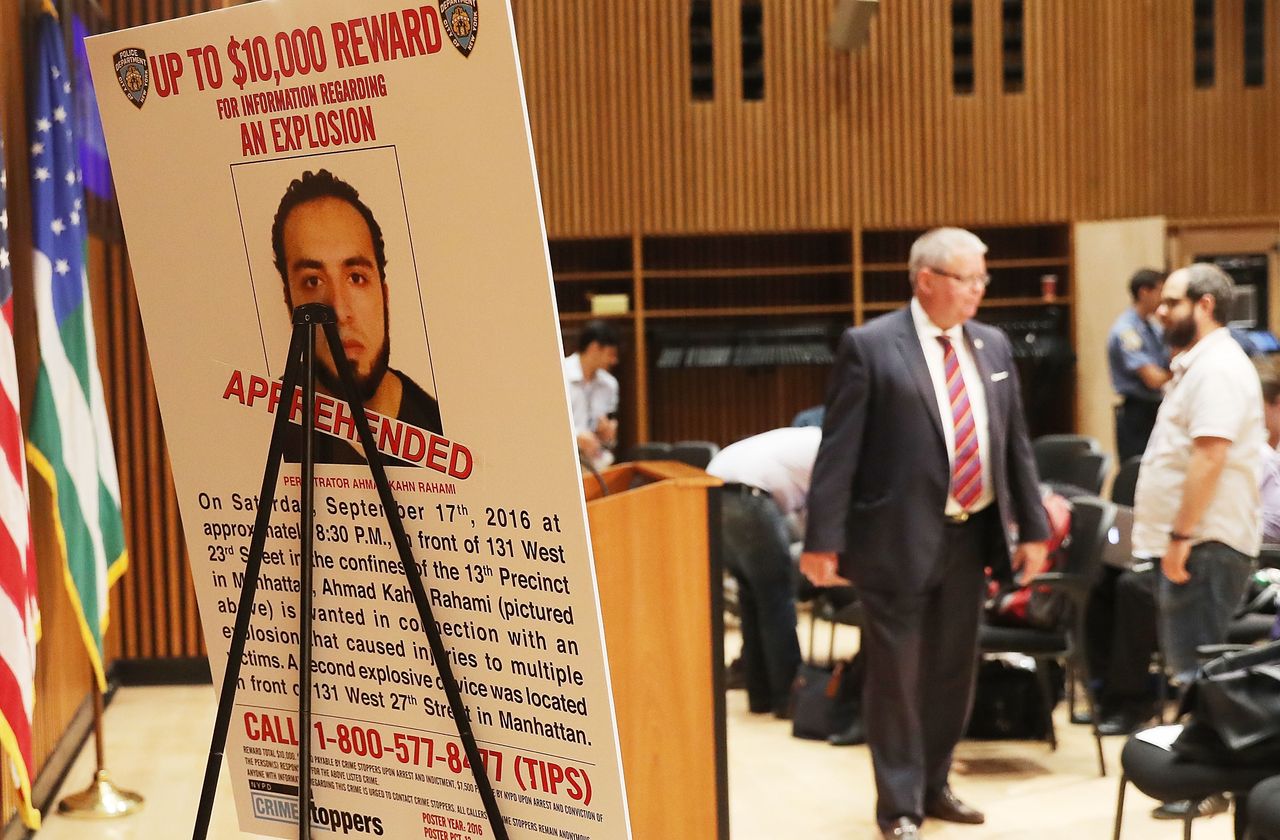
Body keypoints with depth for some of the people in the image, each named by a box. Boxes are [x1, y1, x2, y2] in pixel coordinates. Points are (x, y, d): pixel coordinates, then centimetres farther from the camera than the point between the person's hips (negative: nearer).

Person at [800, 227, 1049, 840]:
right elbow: (839, 449, -11)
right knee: (897, 675, 2)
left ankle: (933, 786, 31)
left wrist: (1032, 527, 11)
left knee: (953, 670, 15)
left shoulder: (993, 346, 8)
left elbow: (1015, 441, 13)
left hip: (970, 535, 6)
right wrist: (823, 540, -14)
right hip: (899, 537, -6)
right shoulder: (869, 346, -9)